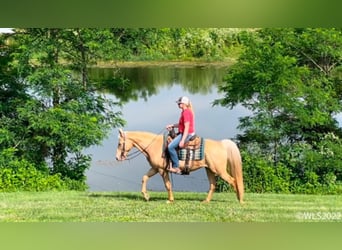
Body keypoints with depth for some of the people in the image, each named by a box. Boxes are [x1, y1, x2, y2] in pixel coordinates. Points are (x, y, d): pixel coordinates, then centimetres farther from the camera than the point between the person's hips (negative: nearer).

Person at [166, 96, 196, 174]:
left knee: (171, 146, -21)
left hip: (187, 134, -12)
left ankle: (176, 167, -16)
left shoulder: (186, 112, -19)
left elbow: (187, 127, -23)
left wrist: (182, 140, -26)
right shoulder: (186, 111, 14)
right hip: (183, 133, 12)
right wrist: (172, 126, 11)